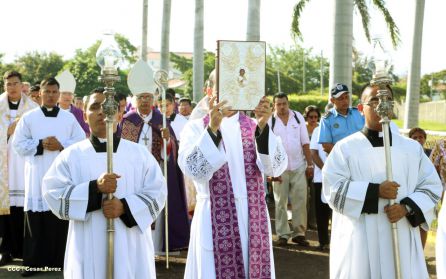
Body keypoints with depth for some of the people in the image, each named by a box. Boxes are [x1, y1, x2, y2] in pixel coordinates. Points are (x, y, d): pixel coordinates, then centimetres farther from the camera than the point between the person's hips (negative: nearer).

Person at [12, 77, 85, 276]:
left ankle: (60, 260, 9)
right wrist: (41, 145, -11)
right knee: (36, 220, -1)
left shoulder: (69, 118, 8)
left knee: (61, 218, 0)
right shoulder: (29, 117, 6)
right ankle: (34, 262, 6)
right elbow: (18, 144, 1)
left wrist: (61, 145, -11)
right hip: (37, 176, 0)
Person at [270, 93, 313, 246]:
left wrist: (310, 164, 3)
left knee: (300, 201, 1)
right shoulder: (269, 121, -5)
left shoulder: (298, 117, 3)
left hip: (298, 166, 2)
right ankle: (283, 234, 15)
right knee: (280, 202, 6)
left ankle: (299, 233, 9)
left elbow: (305, 143, 5)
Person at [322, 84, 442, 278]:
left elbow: (432, 187, 8)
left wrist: (407, 207, -10)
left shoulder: (412, 148, 8)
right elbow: (333, 189, -8)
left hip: (401, 239, 2)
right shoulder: (345, 148, -1)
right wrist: (375, 191, -16)